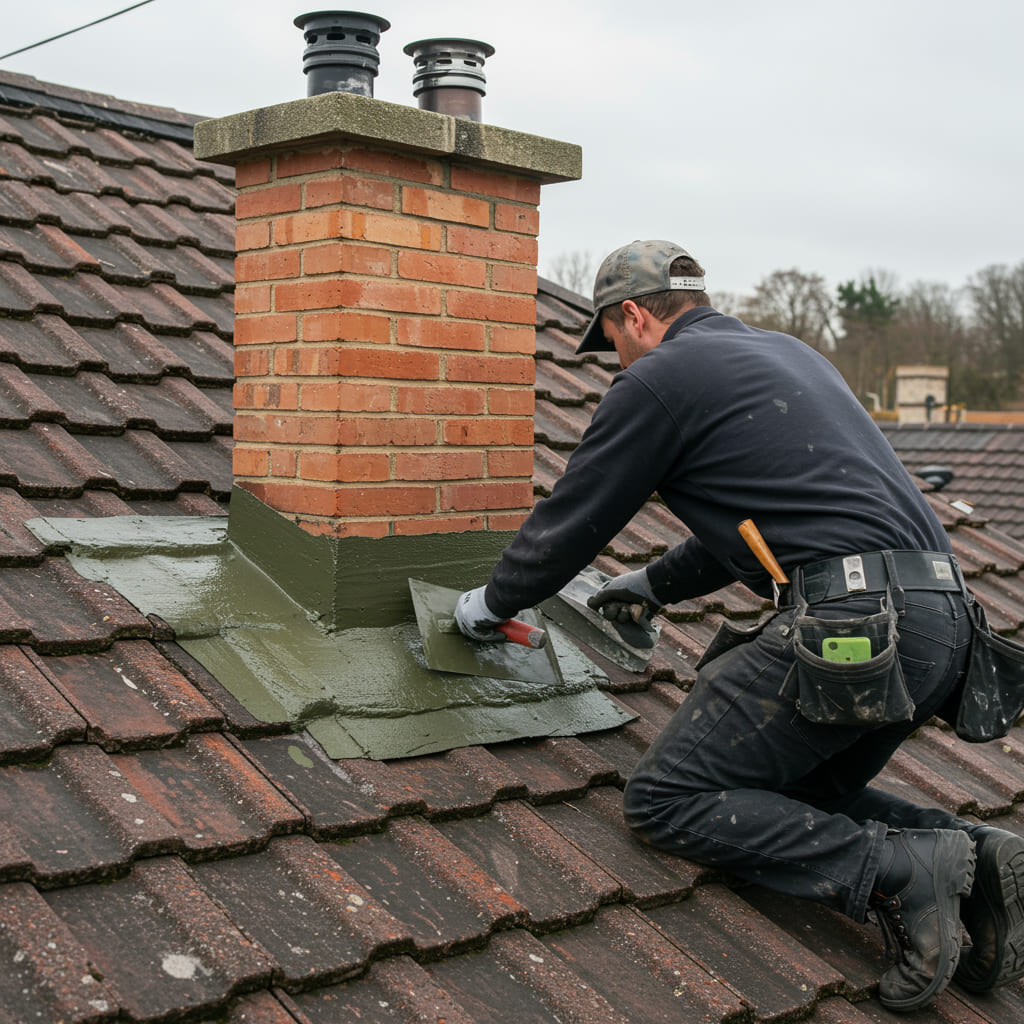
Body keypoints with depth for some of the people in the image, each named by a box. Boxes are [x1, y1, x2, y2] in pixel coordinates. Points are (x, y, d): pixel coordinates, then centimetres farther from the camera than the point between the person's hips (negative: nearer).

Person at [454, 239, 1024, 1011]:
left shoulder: (659, 377, 1)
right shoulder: (789, 353, 26)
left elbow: (569, 522, 7)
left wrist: (492, 603, 26)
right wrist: (659, 584, 47)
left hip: (849, 620, -9)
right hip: (943, 618, 9)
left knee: (666, 800, 0)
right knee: (800, 797, 25)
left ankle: (901, 873, -12)